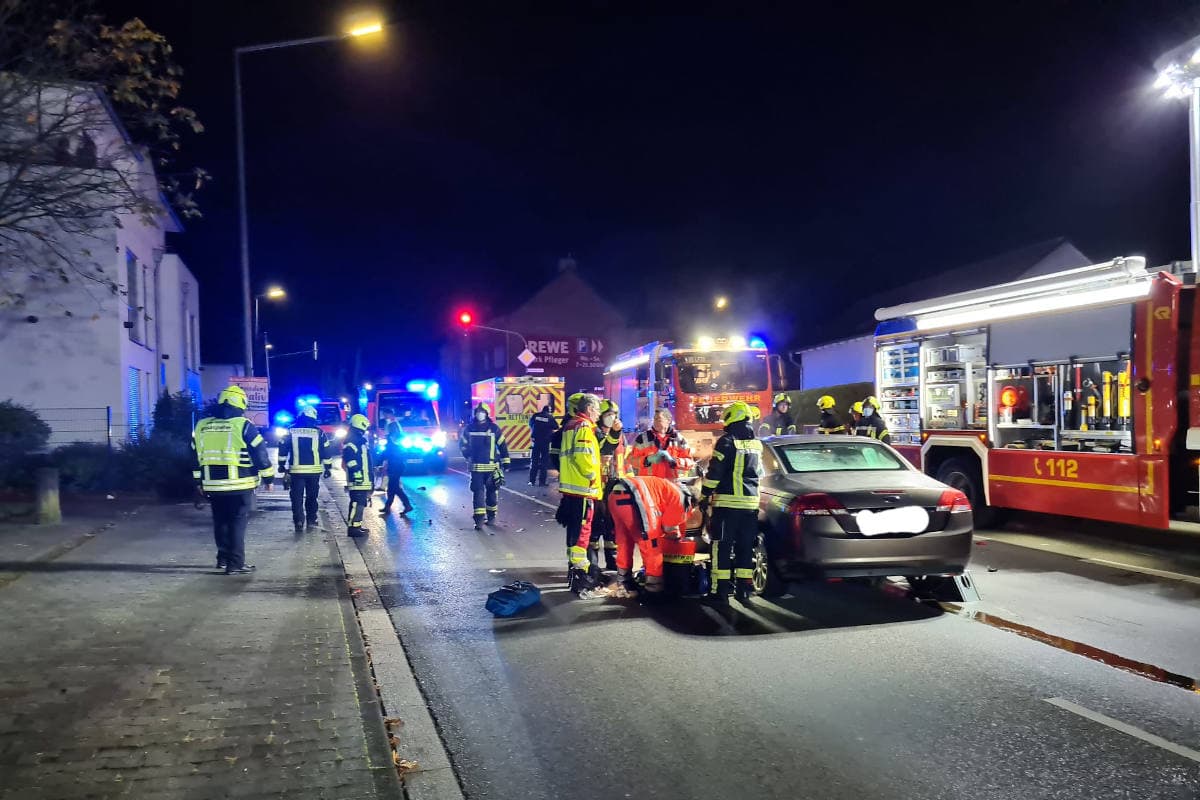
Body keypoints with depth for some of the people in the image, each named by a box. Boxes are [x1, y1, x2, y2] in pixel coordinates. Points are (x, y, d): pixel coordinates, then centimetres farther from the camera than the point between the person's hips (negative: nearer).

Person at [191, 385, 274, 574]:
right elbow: (260, 453, -7)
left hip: (213, 484, 5)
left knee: (220, 522, 17)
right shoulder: (243, 425, -8)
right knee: (237, 523, -2)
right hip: (239, 484, -5)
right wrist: (268, 477, 3)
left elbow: (196, 456, 15)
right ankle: (235, 564, -4)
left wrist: (199, 481, 24)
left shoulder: (202, 426, 9)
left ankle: (223, 558, 25)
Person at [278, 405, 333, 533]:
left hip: (296, 470, -1)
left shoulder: (290, 431, 1)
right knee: (312, 497, 14)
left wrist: (282, 465, 12)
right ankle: (311, 521, 17)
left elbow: (282, 449, 3)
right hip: (314, 471, 1)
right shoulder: (319, 432, 0)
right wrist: (328, 467, 10)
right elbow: (327, 452, 2)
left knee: (297, 497, 2)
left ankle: (298, 521, -12)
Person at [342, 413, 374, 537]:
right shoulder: (351, 442, -14)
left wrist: (371, 478, 28)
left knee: (361, 503, 15)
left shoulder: (361, 440, 20)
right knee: (357, 503, -12)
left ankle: (357, 525, 22)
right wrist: (357, 475, -25)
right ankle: (353, 527, -11)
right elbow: (351, 463, -22)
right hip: (358, 481, -11)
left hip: (364, 480, 11)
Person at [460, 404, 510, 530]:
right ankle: (479, 519, -8)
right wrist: (468, 456, 11)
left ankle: (491, 515, 21)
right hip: (476, 467, 1)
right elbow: (462, 444, 19)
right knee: (478, 492, -5)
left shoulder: (494, 428, 0)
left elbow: (502, 445, 4)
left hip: (492, 466, -1)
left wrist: (505, 461, 2)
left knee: (492, 491, 6)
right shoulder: (470, 429, 4)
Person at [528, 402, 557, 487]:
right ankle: (542, 481, 0)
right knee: (544, 461, 4)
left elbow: (530, 424, 13)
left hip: (536, 441, 2)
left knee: (534, 461, 8)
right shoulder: (550, 418, -5)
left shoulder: (535, 416, 1)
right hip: (545, 441, -2)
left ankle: (532, 481, 5)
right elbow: (556, 427, 2)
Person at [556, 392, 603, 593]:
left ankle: (574, 567, 28)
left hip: (570, 487, 10)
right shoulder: (584, 428, -13)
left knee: (574, 530, 18)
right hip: (583, 488, -10)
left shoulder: (570, 426, 18)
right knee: (582, 532, -8)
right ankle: (580, 576, -8)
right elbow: (584, 457, -23)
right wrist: (593, 477, -12)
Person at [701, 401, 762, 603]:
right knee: (746, 547, 11)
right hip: (751, 503, 6)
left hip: (727, 502, -6)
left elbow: (715, 472, -10)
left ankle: (721, 589, -2)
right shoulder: (757, 444, 11)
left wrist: (705, 494, 0)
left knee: (723, 546, -2)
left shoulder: (727, 442, -9)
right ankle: (744, 588, 13)